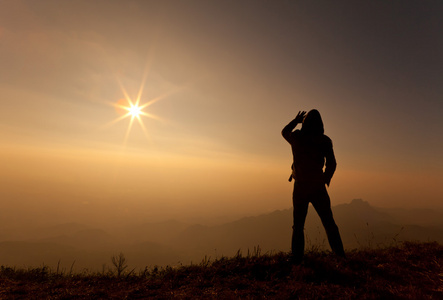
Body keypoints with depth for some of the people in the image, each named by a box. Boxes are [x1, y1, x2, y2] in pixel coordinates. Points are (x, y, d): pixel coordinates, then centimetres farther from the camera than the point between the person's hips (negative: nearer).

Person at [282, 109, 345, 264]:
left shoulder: (296, 137, -4)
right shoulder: (324, 140, -5)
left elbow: (284, 132, 19)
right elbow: (332, 164, -5)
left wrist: (296, 120, 31)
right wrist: (326, 179, 12)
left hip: (300, 187, 0)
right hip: (318, 187, 0)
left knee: (298, 225, 11)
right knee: (329, 223, 15)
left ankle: (297, 259, 13)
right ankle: (340, 256, 21)